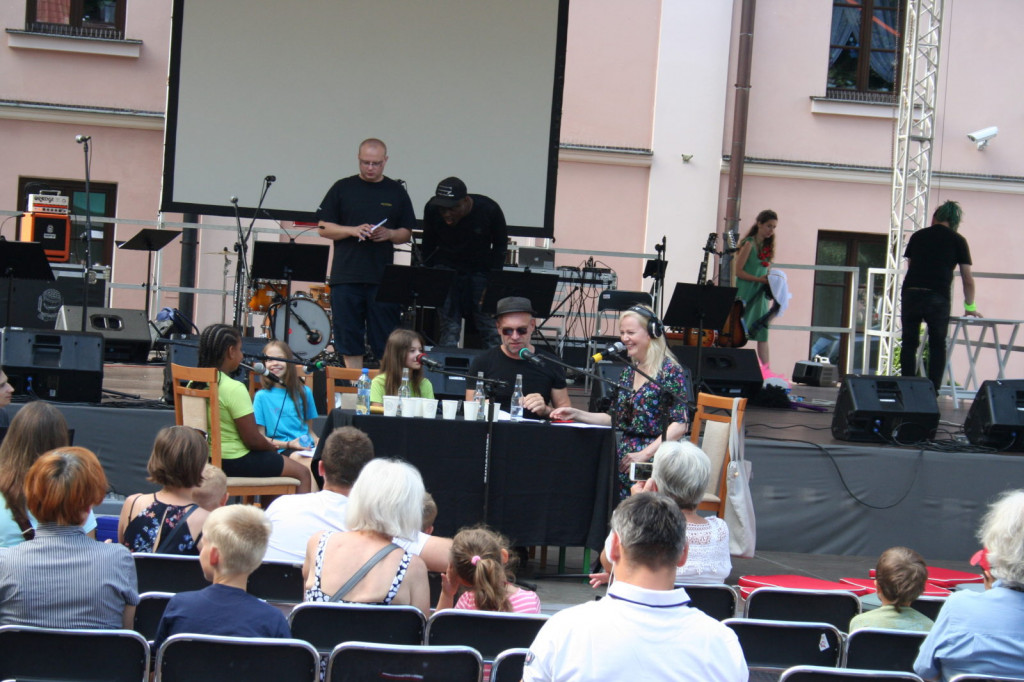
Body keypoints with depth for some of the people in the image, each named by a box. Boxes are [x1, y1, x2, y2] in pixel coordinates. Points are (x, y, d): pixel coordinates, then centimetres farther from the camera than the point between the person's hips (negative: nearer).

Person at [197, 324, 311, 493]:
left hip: (208, 459, 9)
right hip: (234, 462, -9)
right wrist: (272, 447, 2)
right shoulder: (234, 389, -22)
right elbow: (253, 440, -20)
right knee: (303, 473, 4)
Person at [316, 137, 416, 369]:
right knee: (349, 341, 3)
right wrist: (353, 230, -11)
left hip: (383, 278, 0)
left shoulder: (396, 192, 9)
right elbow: (323, 228, 5)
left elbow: (407, 233, 12)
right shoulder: (342, 188, 7)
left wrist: (389, 234, -10)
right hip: (346, 277, 0)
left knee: (386, 343, -3)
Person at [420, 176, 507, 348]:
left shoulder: (489, 209, -19)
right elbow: (428, 244, 2)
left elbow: (500, 245, -5)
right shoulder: (432, 210, -15)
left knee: (491, 329, -7)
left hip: (480, 270, 0)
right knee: (449, 329, -9)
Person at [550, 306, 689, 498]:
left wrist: (644, 454, -18)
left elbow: (680, 425, -11)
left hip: (656, 459, -6)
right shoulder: (628, 373, 18)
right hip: (624, 457, 6)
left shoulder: (670, 370, -4)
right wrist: (577, 414, 10)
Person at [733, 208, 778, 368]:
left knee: (763, 334, 5)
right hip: (746, 295, -7)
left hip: (761, 296, 7)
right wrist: (760, 279, -17)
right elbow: (738, 271, -13)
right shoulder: (749, 244, -8)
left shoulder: (767, 247, 13)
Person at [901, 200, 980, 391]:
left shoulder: (918, 236, 16)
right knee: (937, 346, 11)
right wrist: (970, 307, 23)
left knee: (909, 344, 10)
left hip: (910, 294, 2)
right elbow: (968, 280, 11)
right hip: (937, 297, -2)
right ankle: (933, 390, 5)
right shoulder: (957, 241, 9)